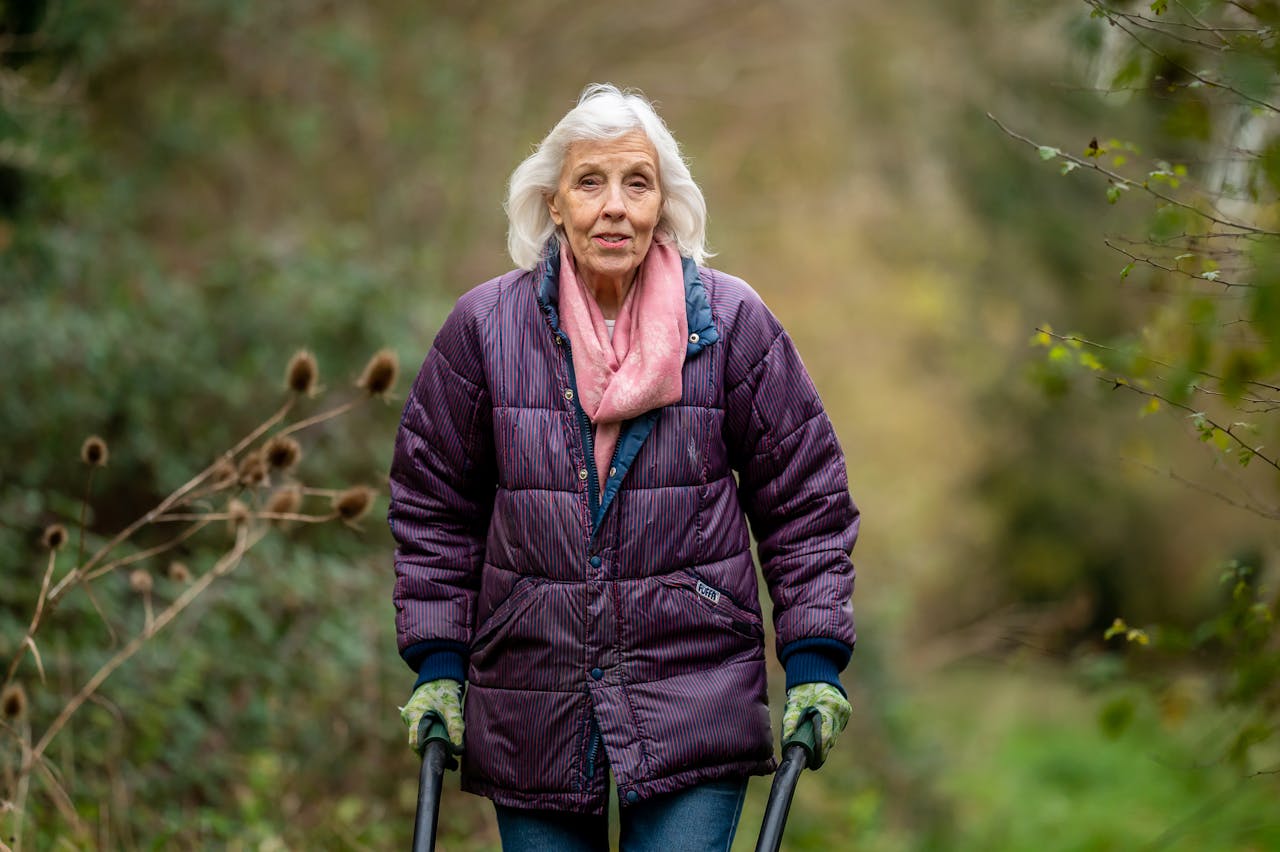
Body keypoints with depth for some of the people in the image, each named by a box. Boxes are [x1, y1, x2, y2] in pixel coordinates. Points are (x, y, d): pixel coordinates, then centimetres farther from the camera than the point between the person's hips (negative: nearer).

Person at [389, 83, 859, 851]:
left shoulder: (730, 322, -1)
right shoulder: (485, 327, -1)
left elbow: (805, 501, 5)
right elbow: (432, 506, 10)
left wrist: (814, 665, 0)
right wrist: (437, 665, 5)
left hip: (693, 710, -1)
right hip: (531, 718, 1)